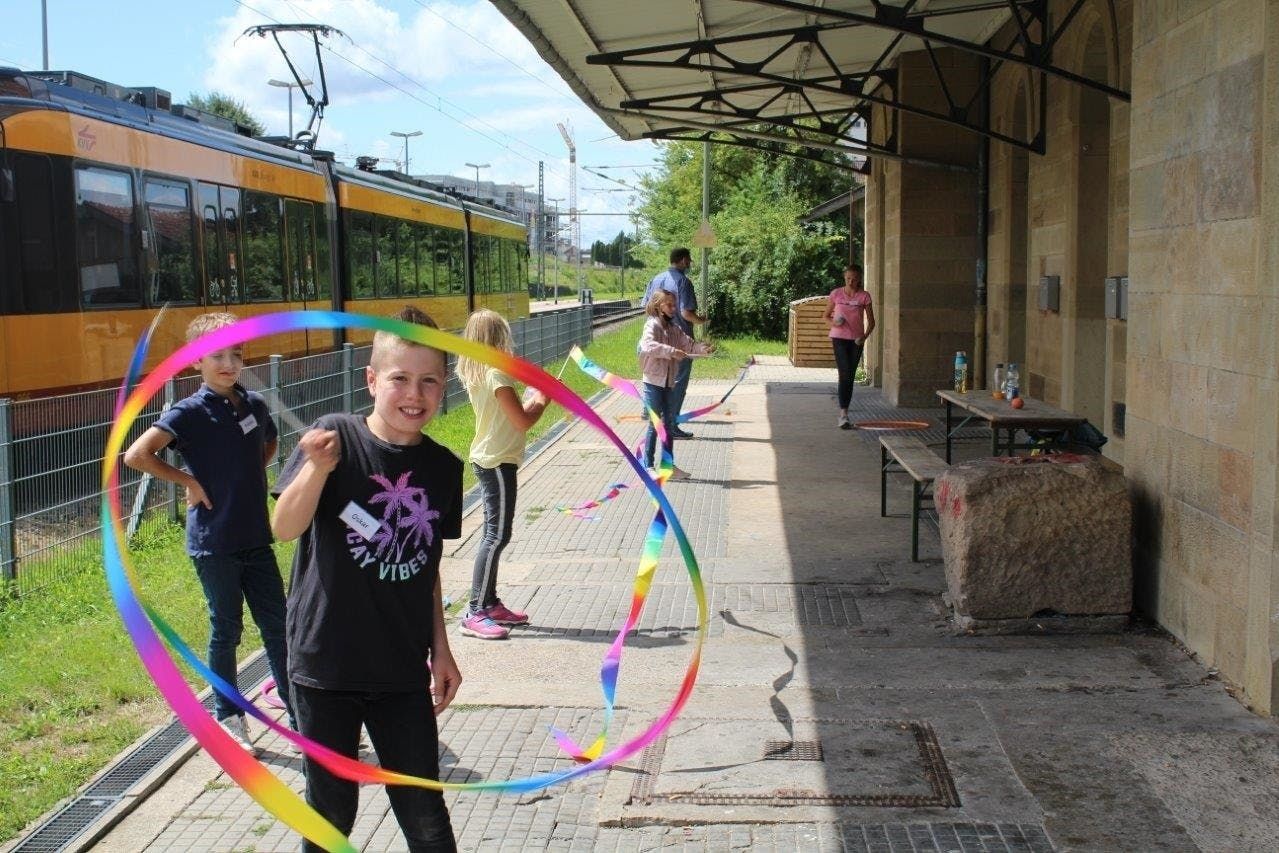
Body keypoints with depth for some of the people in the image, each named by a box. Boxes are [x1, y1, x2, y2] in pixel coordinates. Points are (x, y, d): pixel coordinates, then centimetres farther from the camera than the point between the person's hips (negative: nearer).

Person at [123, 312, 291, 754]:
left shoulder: (255, 404, 4)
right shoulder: (189, 412, -12)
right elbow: (136, 455, -21)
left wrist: (251, 476, 9)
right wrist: (189, 482, -14)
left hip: (257, 536, 5)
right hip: (214, 542, -5)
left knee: (278, 625, 9)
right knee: (226, 630, 7)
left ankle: (300, 715, 17)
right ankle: (229, 718, 22)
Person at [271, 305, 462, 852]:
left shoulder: (443, 468, 1)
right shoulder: (336, 437, -10)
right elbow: (284, 528, -20)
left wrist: (440, 648, 13)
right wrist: (318, 467, -37)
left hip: (403, 669, 3)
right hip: (326, 662, -2)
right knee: (331, 807, 12)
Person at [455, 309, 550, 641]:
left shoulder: (474, 374, 10)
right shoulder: (496, 375, -18)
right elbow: (523, 421, -19)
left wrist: (532, 399, 12)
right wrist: (544, 400, -4)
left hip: (487, 460, 10)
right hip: (498, 462, -10)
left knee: (495, 534, 15)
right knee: (497, 536, -8)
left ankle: (490, 603, 22)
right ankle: (475, 613, -8)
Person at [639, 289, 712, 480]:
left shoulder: (674, 329, 11)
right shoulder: (652, 325, -12)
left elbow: (688, 344, 8)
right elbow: (648, 345, -29)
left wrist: (702, 348, -11)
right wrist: (672, 351, -35)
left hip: (669, 383, 8)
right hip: (653, 382, -8)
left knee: (669, 424, 13)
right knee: (655, 424, -3)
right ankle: (648, 466, 7)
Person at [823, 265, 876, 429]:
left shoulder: (864, 296, -1)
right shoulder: (836, 294, -1)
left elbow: (871, 321, 1)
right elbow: (826, 316, 9)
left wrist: (865, 335, -17)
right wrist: (833, 323, -13)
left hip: (856, 340, 2)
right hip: (839, 338, -2)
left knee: (850, 377, 8)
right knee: (845, 375, -15)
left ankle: (843, 415, 19)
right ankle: (843, 415, -18)